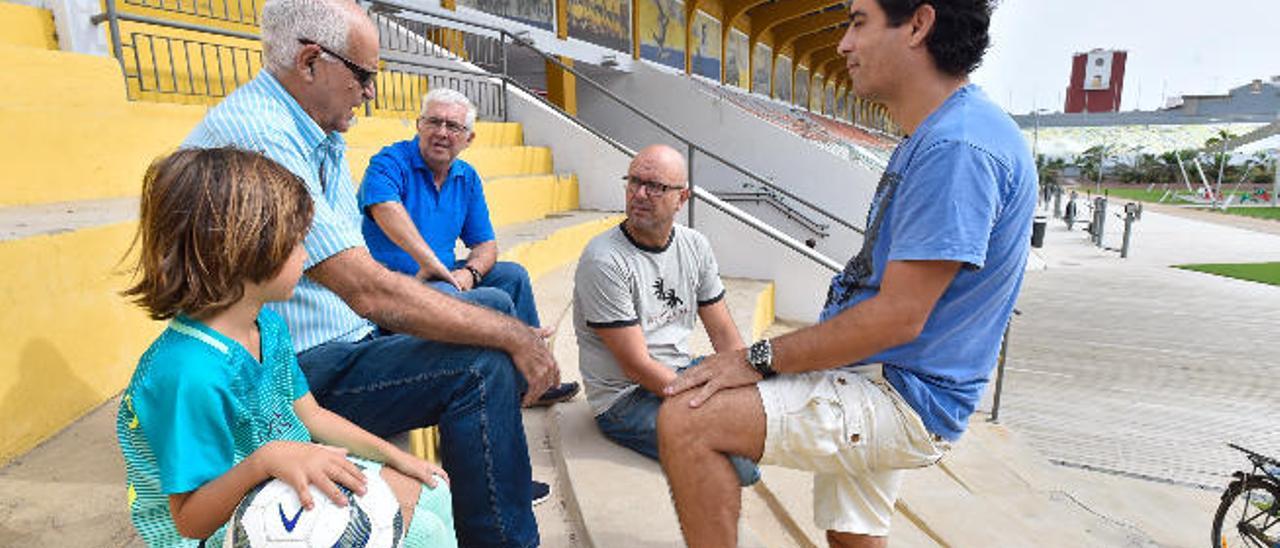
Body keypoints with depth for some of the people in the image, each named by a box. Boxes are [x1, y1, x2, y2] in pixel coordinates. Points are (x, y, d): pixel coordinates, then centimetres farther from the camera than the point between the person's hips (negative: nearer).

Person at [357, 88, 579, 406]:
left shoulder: (467, 178, 11)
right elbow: (385, 207, -33)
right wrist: (429, 262, -39)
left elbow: (485, 244, 11)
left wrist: (469, 272, -11)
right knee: (496, 302, -24)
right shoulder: (390, 162, -10)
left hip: (442, 276, 8)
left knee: (513, 275, 6)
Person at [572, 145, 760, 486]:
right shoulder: (604, 260, -19)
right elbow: (637, 367, -20)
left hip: (684, 374, 7)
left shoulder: (695, 246, 3)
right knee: (739, 465, -21)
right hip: (625, 400, -7)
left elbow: (725, 334, 7)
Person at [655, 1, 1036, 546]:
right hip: (881, 378, 10)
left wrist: (759, 359, -18)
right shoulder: (934, 137, 13)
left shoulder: (958, 146, -22)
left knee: (685, 421, -20)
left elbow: (899, 316, -25)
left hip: (901, 398, -10)